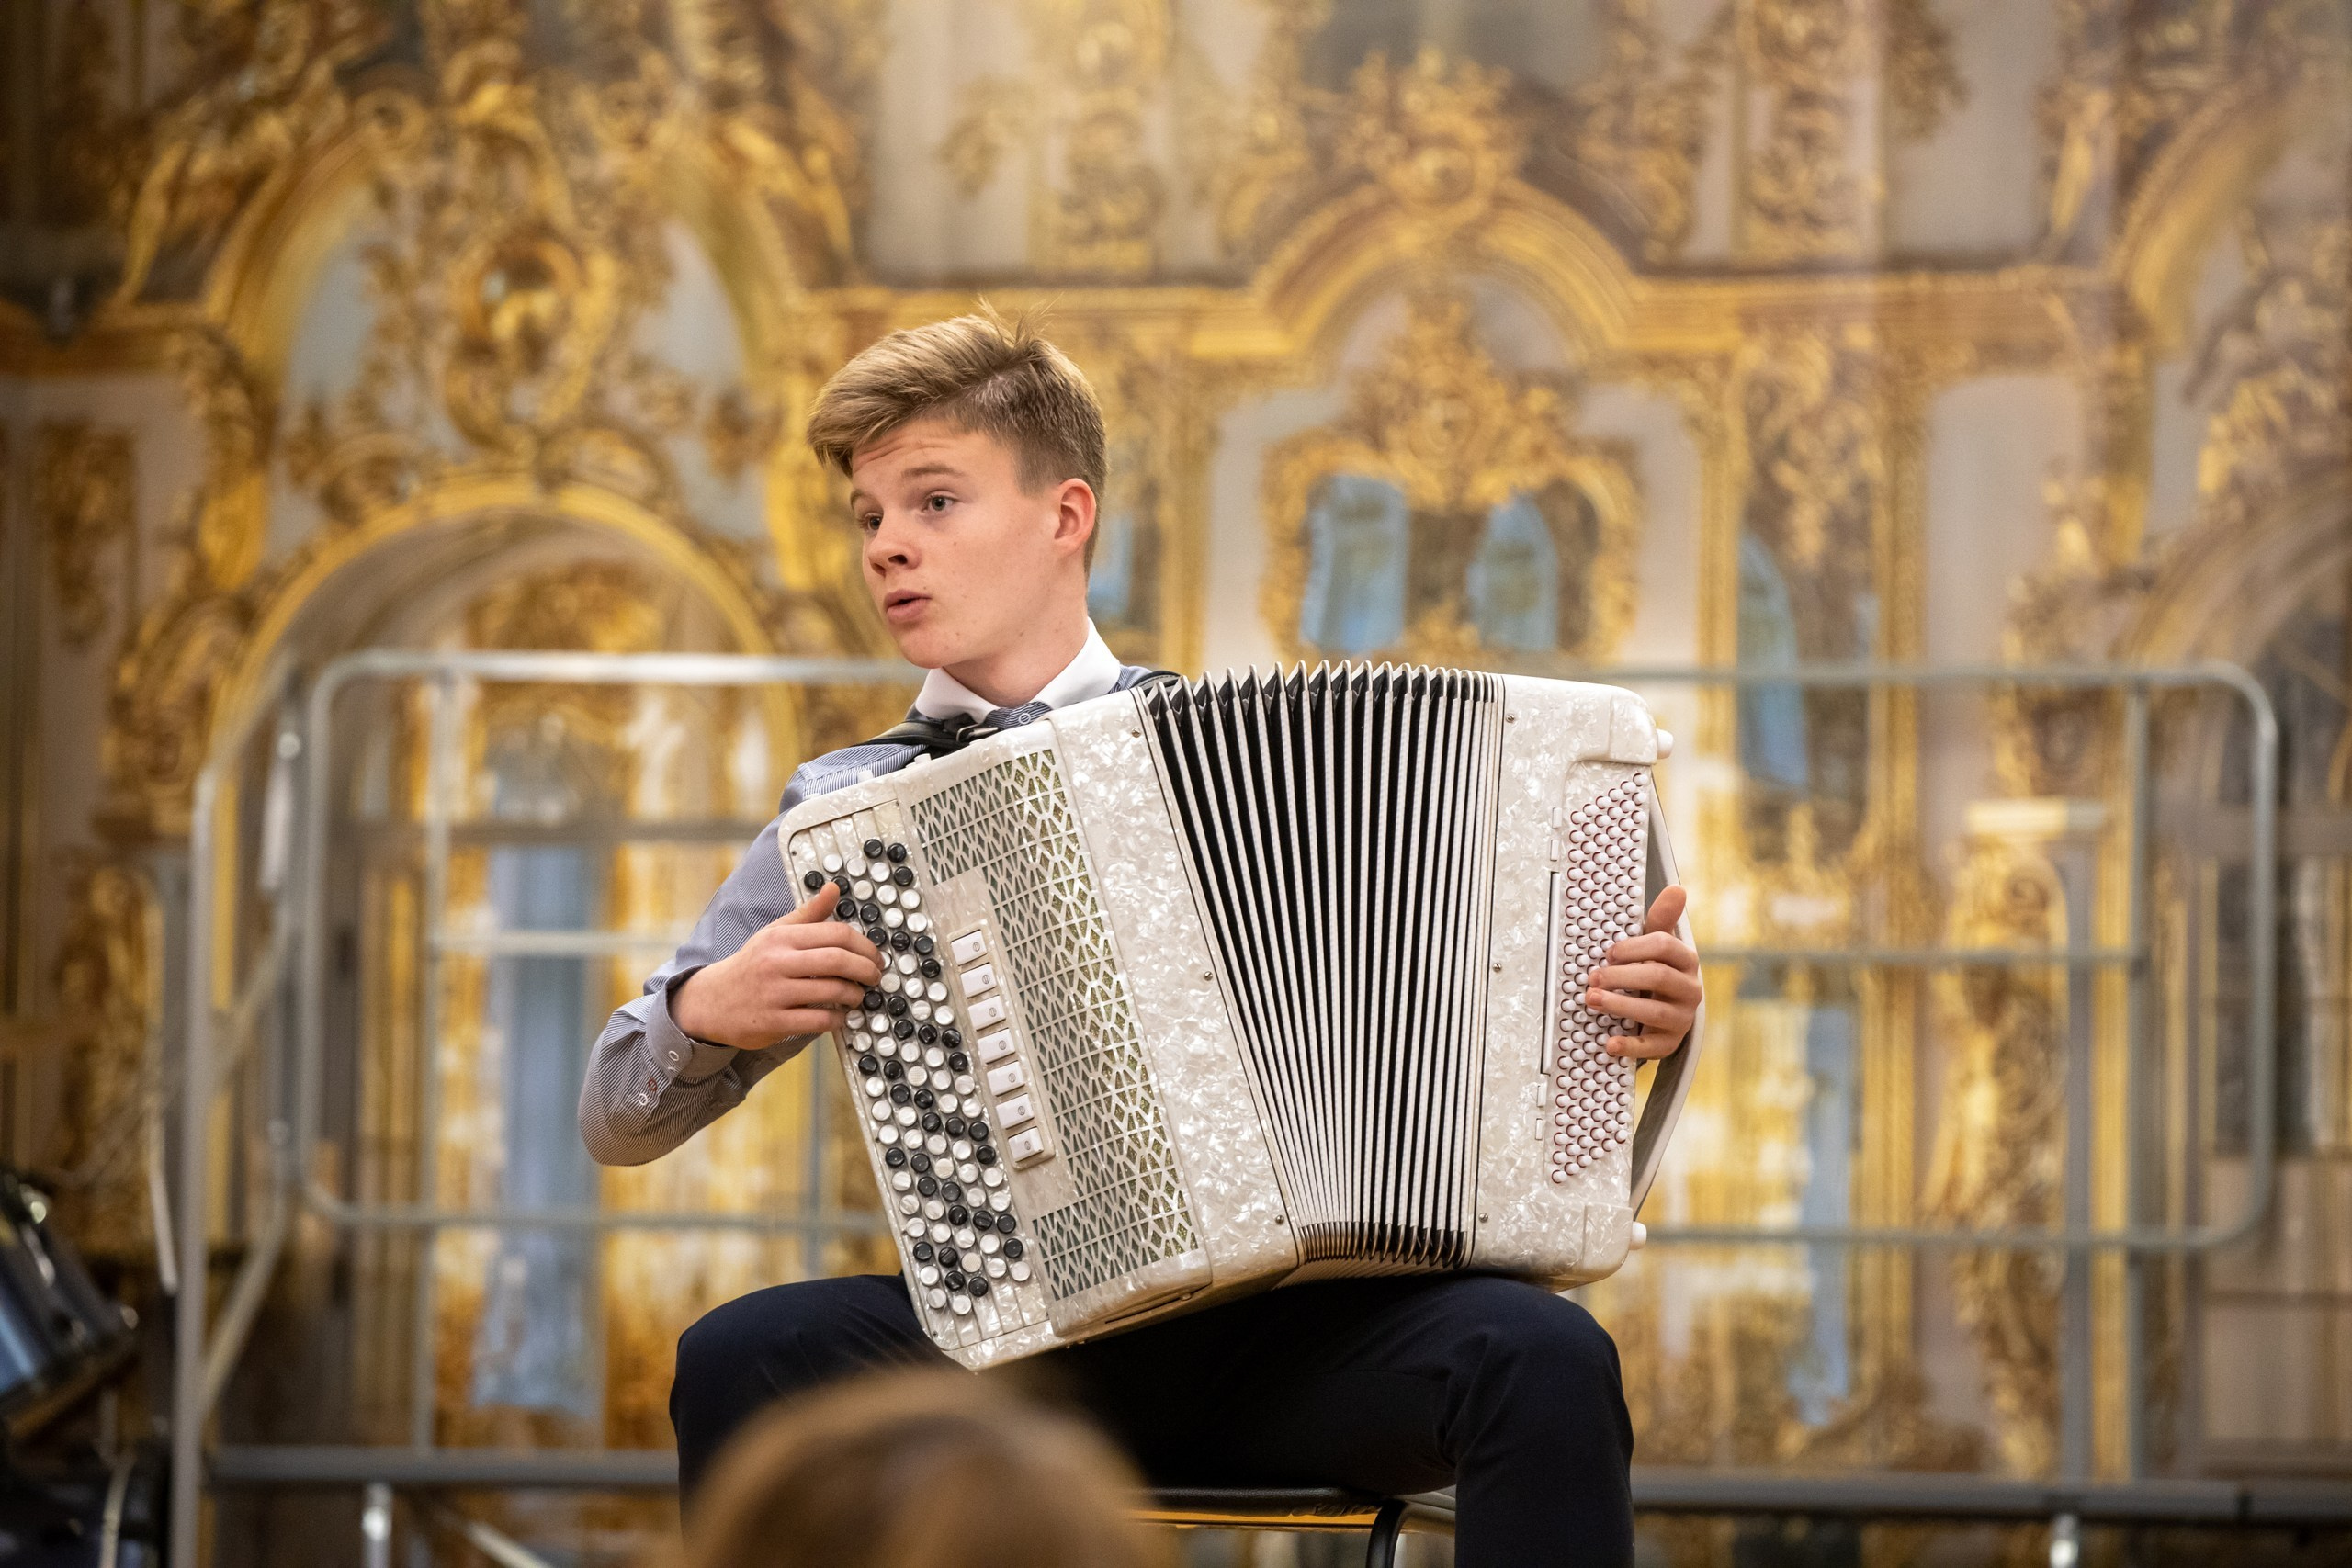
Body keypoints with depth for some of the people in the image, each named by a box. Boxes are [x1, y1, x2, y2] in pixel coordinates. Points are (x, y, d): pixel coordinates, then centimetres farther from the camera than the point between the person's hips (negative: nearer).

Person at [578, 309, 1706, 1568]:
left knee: (1540, 1358, -29)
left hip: (1283, 1324, 0)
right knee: (740, 1358, -29)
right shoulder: (843, 811, 12)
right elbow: (615, 1120, 15)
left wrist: (1631, 1004, -5)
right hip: (1008, 1339, 0)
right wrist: (712, 1010, -6)